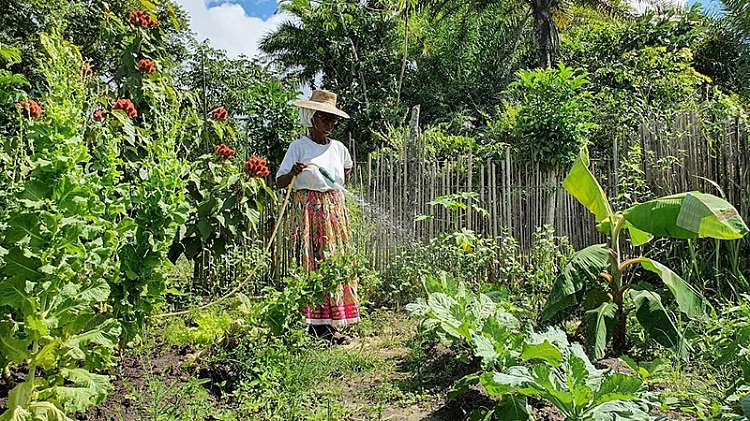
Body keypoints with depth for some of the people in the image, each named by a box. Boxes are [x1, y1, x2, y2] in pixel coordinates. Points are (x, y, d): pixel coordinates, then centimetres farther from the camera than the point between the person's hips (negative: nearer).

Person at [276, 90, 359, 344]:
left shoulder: (339, 148, 10)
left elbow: (348, 168, 33)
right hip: (308, 208, -5)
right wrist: (294, 172, -27)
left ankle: (330, 322, 10)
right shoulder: (299, 147, -3)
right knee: (311, 263, -7)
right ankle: (316, 323, -2)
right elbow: (280, 183, -8)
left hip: (335, 210, 5)